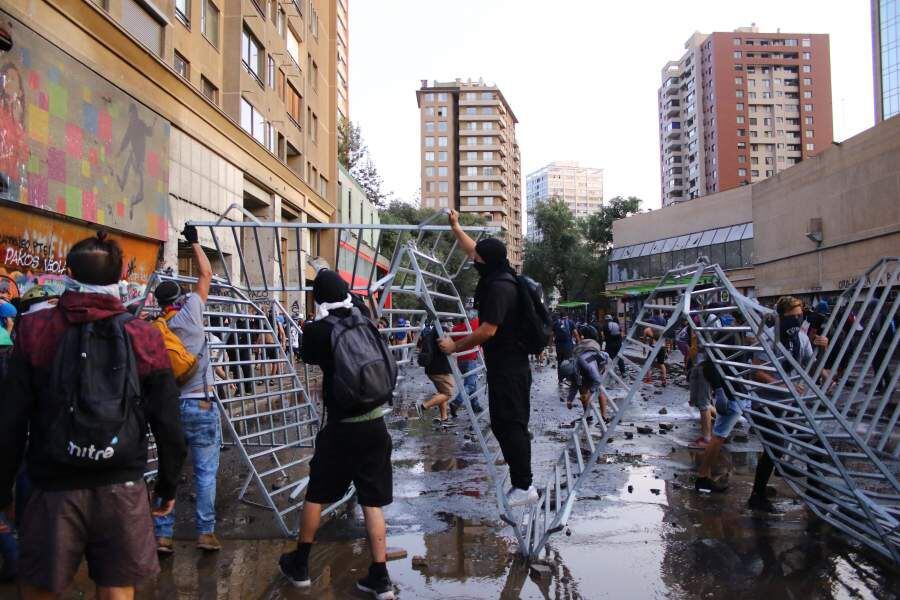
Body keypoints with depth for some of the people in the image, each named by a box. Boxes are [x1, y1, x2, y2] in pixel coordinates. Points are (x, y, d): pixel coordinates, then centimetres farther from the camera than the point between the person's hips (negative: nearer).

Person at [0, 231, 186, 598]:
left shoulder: (36, 331, -3)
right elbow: (167, 425, 0)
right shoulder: (144, 337, -2)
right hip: (123, 491, 1)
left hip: (55, 491, 0)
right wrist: (168, 485, 12)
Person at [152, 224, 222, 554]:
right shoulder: (189, 314, -6)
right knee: (205, 472, 3)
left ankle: (163, 535, 11)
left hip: (169, 405, 4)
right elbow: (206, 274, 4)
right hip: (201, 404, -3)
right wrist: (194, 241, 15)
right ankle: (206, 532, 6)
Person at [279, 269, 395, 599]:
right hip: (375, 425, 4)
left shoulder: (318, 331, -9)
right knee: (372, 502, 9)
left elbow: (307, 356, 10)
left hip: (342, 429, -3)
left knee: (315, 495, 15)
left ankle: (299, 565, 30)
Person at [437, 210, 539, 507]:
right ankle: (520, 481, 18)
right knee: (503, 424, 13)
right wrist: (455, 226, 32)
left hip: (509, 369, -10)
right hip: (505, 366, 10)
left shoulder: (500, 287, -19)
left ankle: (524, 487, -2)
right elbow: (471, 249, 27)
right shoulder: (497, 277, 11)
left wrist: (455, 346, -13)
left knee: (511, 425, -7)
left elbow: (488, 330, -23)